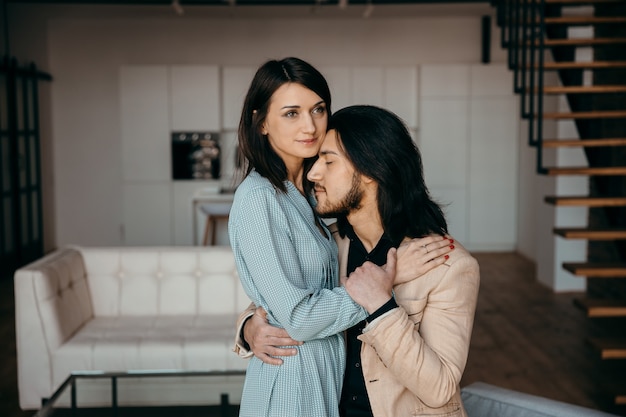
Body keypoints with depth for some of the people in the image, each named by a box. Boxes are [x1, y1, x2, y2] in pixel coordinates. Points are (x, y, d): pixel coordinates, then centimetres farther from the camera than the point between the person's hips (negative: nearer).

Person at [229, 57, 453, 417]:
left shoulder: (303, 191, 6)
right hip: (291, 380, -8)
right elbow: (298, 317, -23)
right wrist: (384, 282, -21)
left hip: (327, 370, 8)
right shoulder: (258, 199, -20)